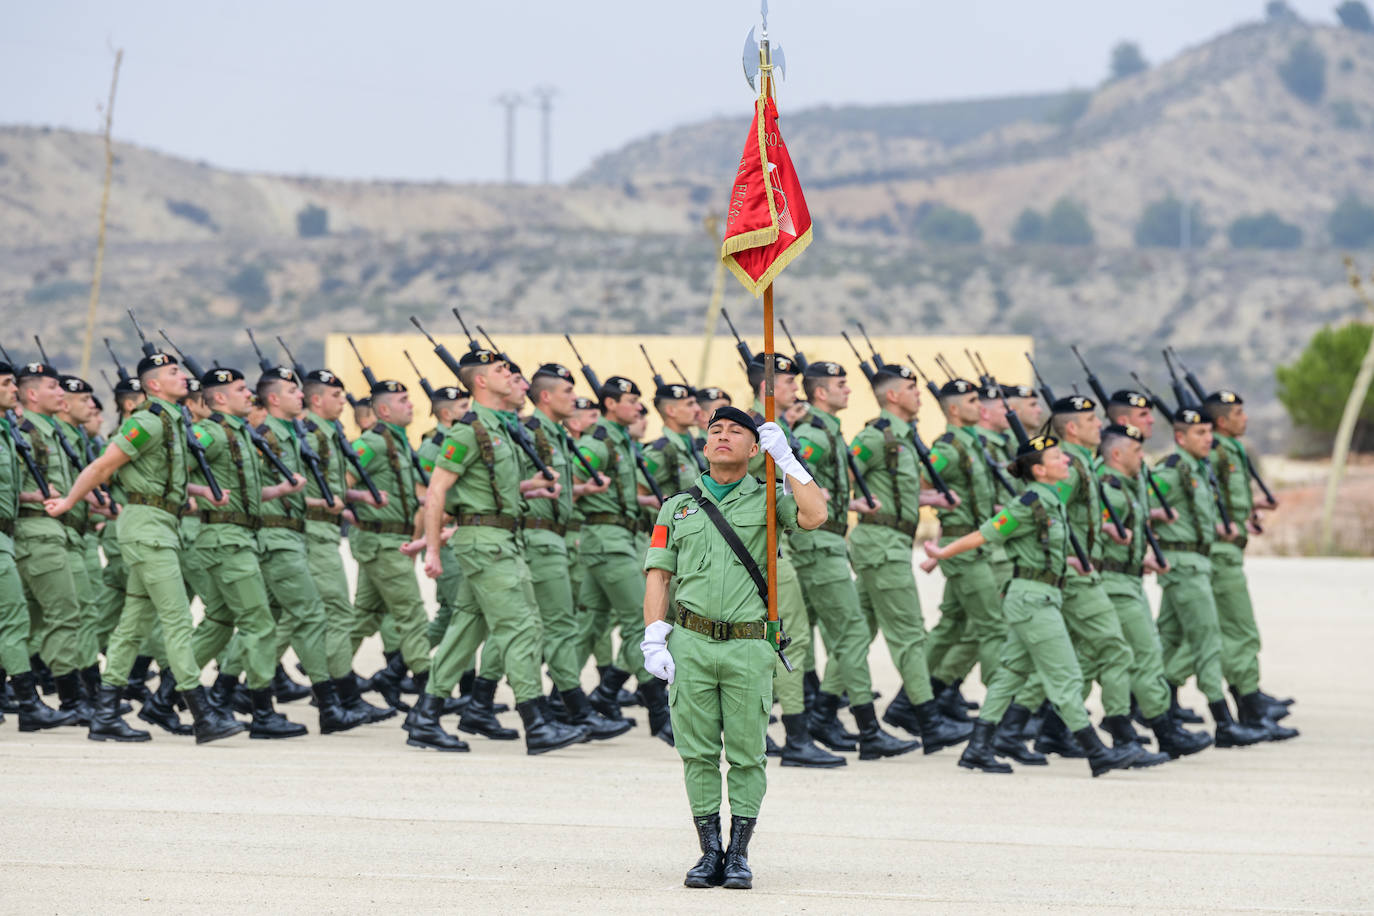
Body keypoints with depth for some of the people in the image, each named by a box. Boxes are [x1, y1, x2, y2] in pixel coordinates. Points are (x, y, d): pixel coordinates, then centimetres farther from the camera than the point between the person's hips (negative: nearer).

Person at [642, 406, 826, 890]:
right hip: (690, 644, 1)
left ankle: (739, 855, 3)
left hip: (748, 645, -1)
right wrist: (654, 640, -1)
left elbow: (814, 516, -11)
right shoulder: (677, 508, 15)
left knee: (747, 754, -2)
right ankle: (709, 852, 6)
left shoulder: (767, 501, 10)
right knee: (698, 752, 0)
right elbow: (658, 577, 11)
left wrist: (786, 458, -7)